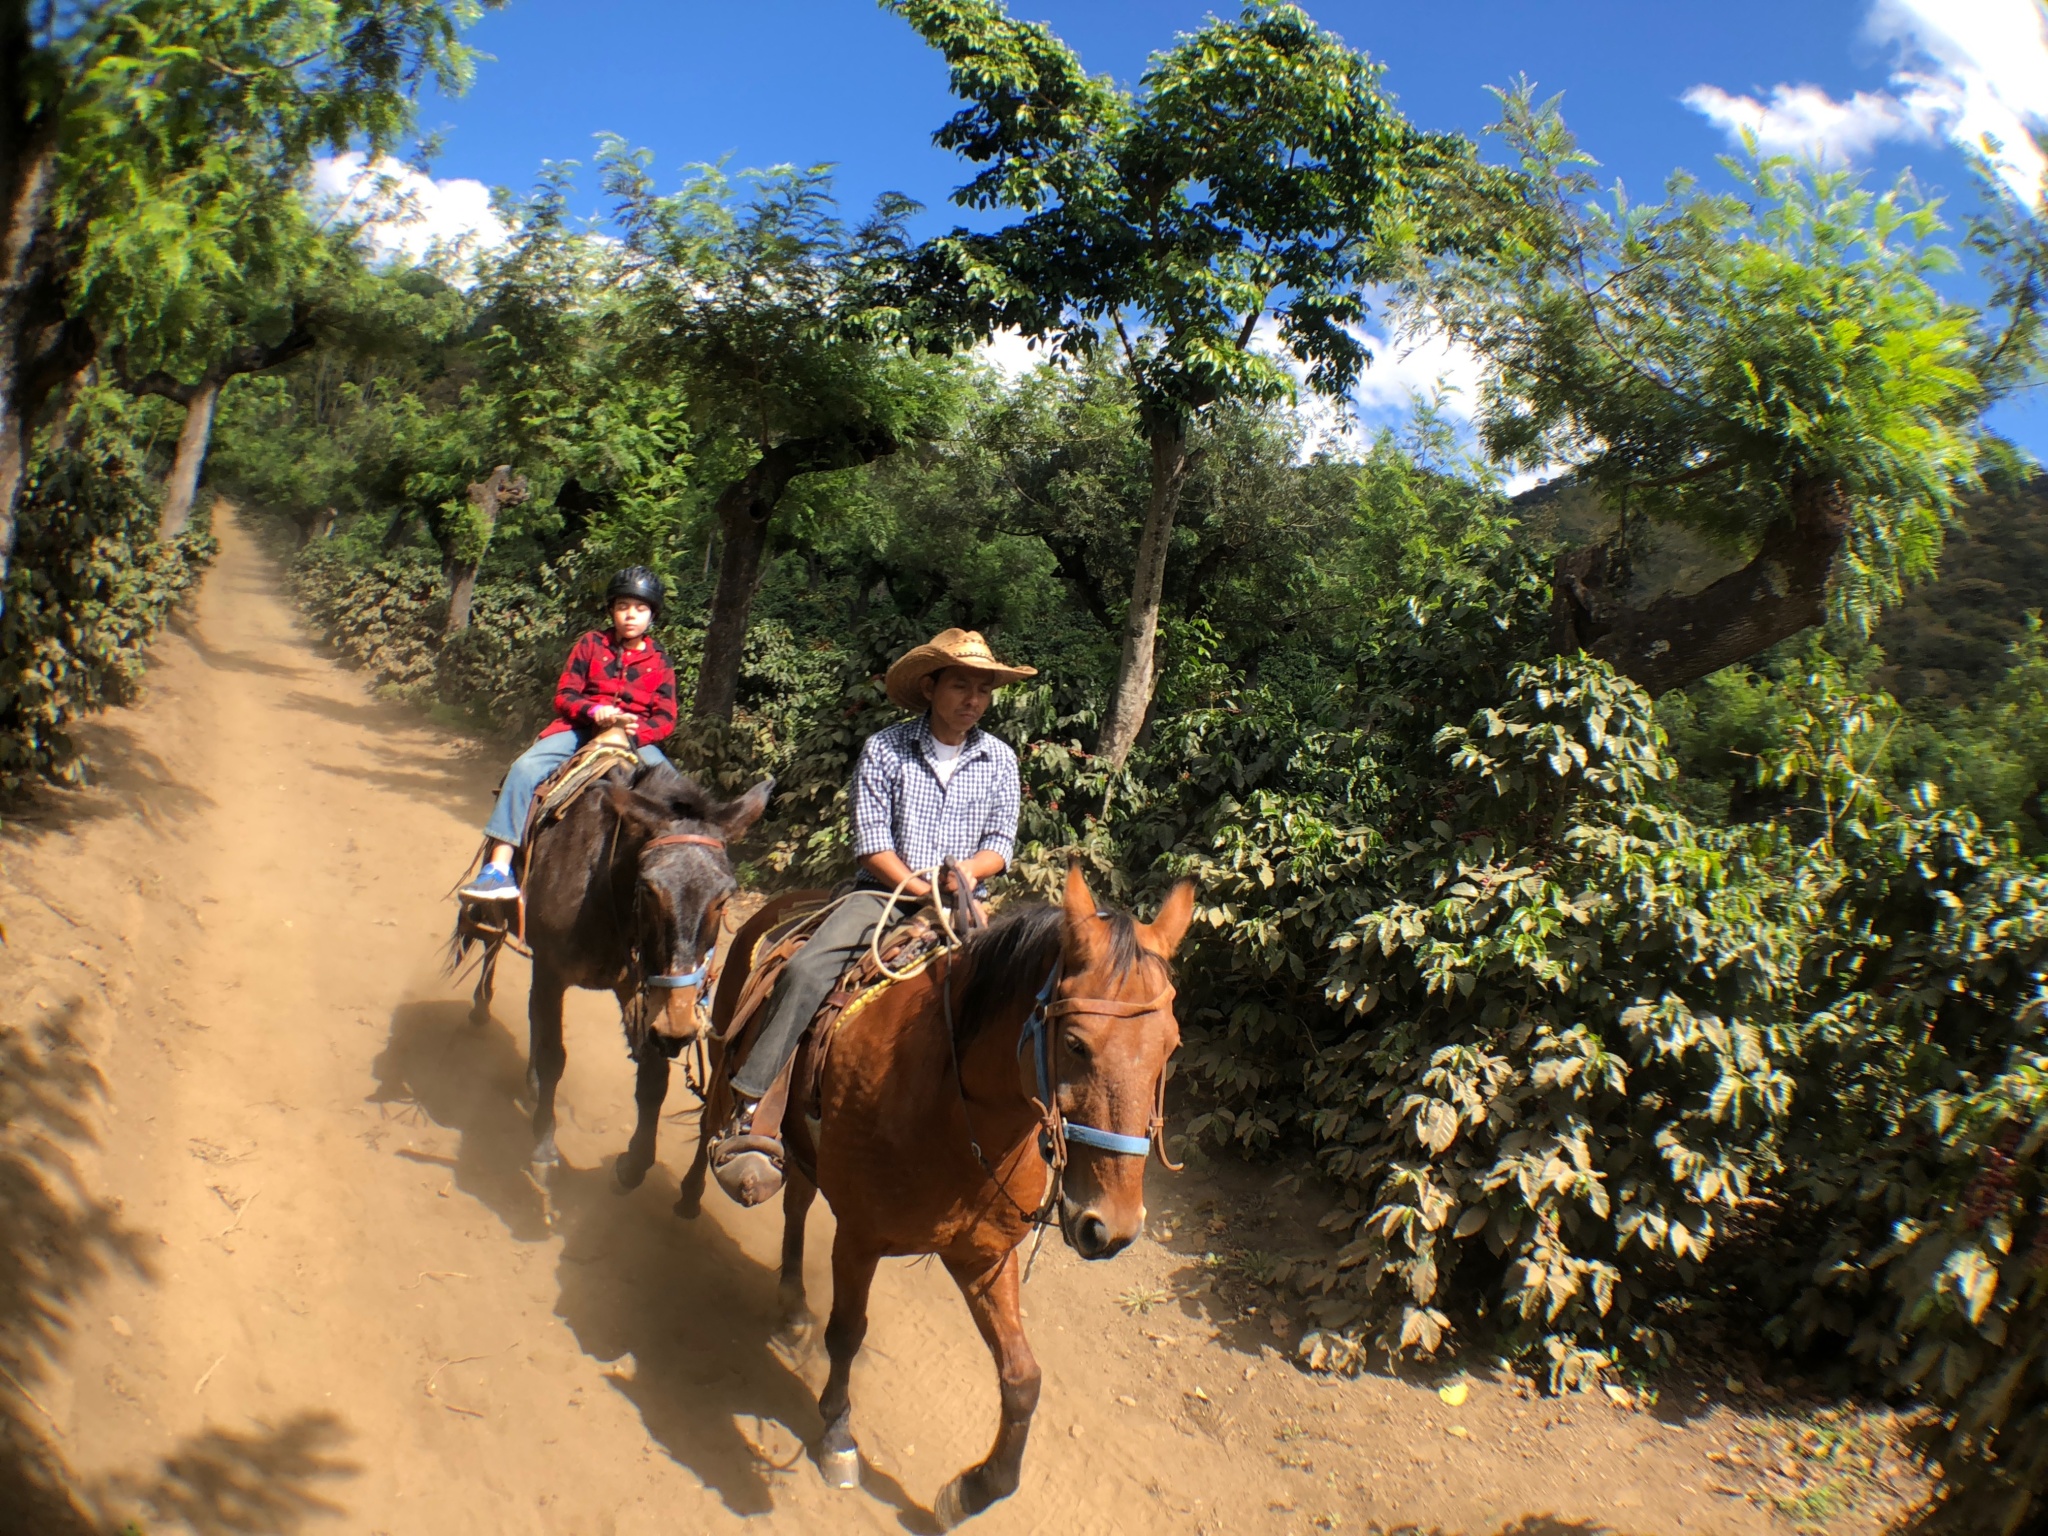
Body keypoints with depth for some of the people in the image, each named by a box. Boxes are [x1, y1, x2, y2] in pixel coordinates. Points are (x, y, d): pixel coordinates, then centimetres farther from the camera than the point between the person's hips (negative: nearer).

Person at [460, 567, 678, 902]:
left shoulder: (659, 660, 6)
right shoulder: (591, 644, 6)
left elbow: (665, 719, 1)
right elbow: (564, 696, 3)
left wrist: (636, 732, -20)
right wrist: (594, 711, -18)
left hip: (638, 738, 0)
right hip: (581, 728, 0)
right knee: (525, 768, -26)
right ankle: (498, 867, -28)